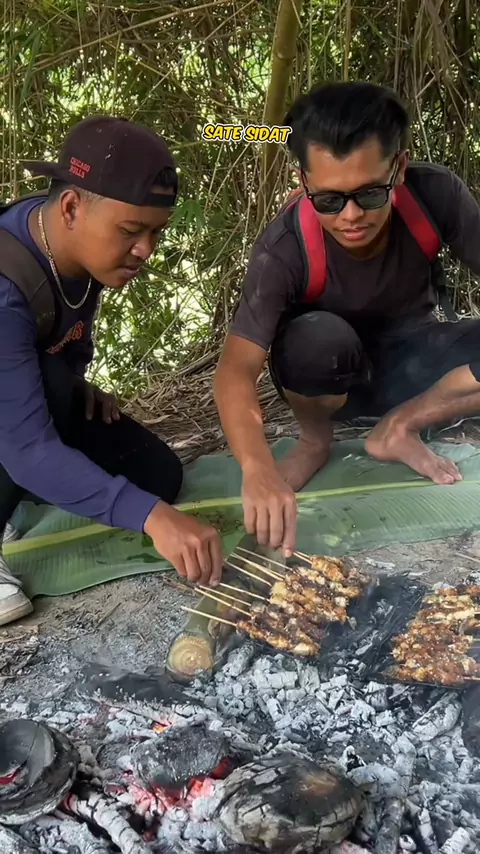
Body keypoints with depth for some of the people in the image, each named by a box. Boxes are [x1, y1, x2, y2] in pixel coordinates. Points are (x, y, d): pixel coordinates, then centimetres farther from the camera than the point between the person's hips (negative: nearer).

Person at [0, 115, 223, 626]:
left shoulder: (81, 245, -13)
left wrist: (78, 384, -6)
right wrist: (151, 517, -47)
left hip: (45, 398, 7)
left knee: (159, 477, -3)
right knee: (49, 383, -36)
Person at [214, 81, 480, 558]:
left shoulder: (436, 194, -24)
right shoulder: (283, 249, -31)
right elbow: (236, 369, -38)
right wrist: (257, 471, -56)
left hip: (410, 358, 2)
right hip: (330, 376, -2)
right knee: (314, 339, -38)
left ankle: (399, 428, -7)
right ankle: (315, 440, -7)